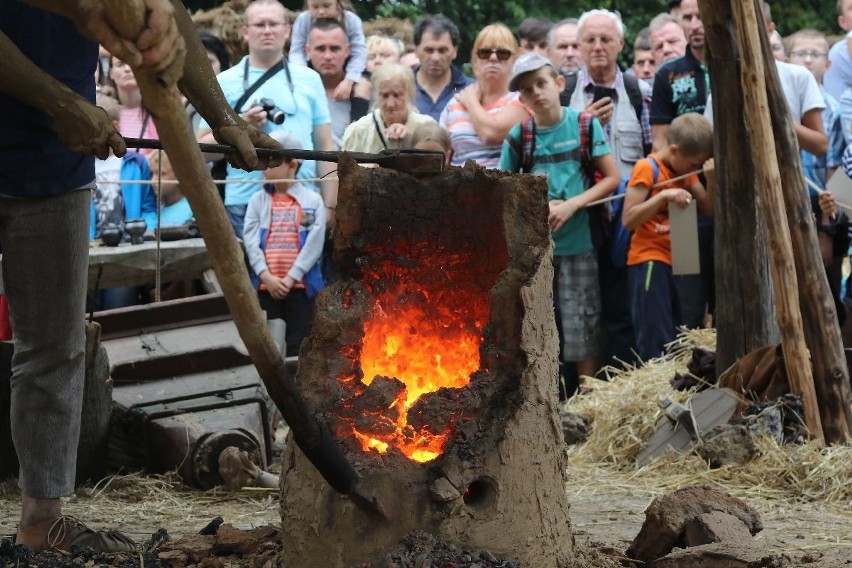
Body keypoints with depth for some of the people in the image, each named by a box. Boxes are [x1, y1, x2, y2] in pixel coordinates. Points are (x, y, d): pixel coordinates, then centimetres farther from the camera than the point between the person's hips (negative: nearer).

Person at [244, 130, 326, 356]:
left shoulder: (312, 200, 4)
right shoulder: (258, 201, 10)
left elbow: (314, 244, -4)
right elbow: (251, 242, 1)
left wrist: (291, 278, -12)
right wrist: (267, 277, -12)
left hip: (301, 285, -2)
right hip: (266, 285, 2)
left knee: (298, 345, -1)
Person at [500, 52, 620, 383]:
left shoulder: (584, 125, -2)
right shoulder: (518, 137, 2)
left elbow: (612, 178, -3)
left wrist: (572, 205, -14)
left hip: (577, 243, -2)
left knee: (583, 327, 0)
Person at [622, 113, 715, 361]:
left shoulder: (685, 169, 11)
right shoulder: (647, 169, -11)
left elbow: (709, 209, 10)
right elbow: (628, 219, -17)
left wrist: (711, 179, -7)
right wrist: (663, 195, -27)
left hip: (676, 262, 8)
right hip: (650, 263, -8)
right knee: (655, 341, -10)